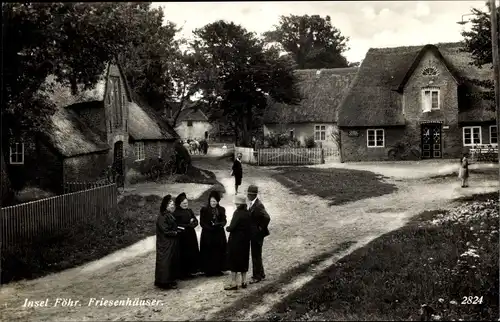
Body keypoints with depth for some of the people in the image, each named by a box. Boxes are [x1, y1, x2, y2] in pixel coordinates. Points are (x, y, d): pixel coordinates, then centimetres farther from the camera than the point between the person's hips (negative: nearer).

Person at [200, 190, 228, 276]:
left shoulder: (221, 210, 7)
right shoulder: (204, 210, -2)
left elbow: (224, 221, 4)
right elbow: (202, 222, -5)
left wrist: (219, 224, -17)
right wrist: (210, 227, -19)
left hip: (219, 234, 3)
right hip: (207, 234, -3)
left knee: (219, 252, 3)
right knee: (208, 253, -3)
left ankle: (218, 269, 11)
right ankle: (209, 270, 4)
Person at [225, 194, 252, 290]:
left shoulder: (238, 213, -18)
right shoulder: (247, 213, 3)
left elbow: (232, 227, -21)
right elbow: (249, 226, 8)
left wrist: (227, 228, 0)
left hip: (236, 240, -7)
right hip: (245, 240, 7)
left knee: (234, 261, 1)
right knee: (244, 260, 16)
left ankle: (234, 283, 3)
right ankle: (244, 281, 21)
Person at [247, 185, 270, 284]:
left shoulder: (258, 205, -23)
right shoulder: (252, 204, 7)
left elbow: (267, 218, -31)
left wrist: (261, 228, -19)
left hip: (257, 234, -10)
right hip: (253, 234, 10)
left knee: (256, 256, 1)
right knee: (256, 255, 18)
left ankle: (257, 276, 12)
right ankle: (261, 274, 31)